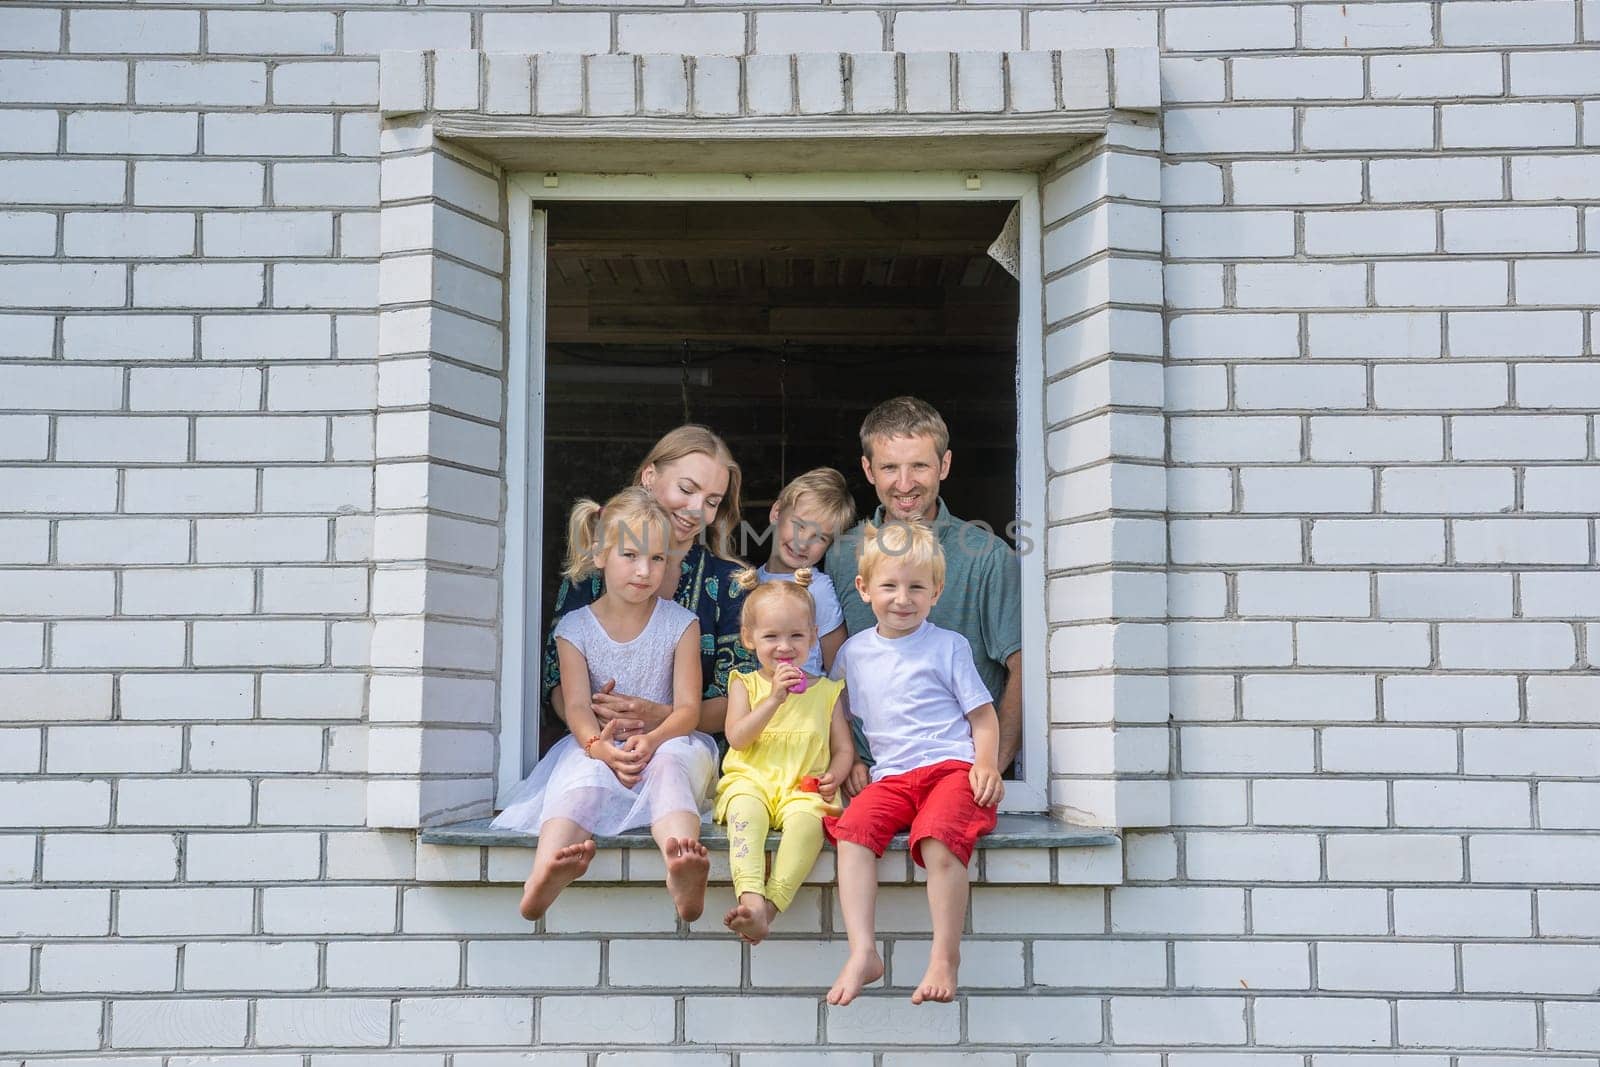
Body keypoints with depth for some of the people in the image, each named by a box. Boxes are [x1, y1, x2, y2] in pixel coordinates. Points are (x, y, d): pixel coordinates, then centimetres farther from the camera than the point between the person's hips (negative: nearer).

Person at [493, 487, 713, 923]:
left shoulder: (680, 623, 4)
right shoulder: (575, 628, 5)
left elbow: (688, 708, -5)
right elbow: (577, 706, -8)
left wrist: (652, 739, -29)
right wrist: (600, 746, -33)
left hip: (666, 740, 0)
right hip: (597, 746, 1)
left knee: (669, 764, -36)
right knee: (582, 771, -35)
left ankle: (681, 874, -68)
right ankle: (545, 873, -66)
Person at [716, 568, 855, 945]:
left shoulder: (824, 690, 18)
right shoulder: (744, 685, 15)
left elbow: (844, 748, 17)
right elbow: (737, 738, -1)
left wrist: (835, 775, -6)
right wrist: (775, 697, -10)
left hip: (802, 787, 0)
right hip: (751, 780, 0)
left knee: (807, 818, -35)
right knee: (744, 809, -35)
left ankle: (770, 904, -42)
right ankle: (751, 897, -51)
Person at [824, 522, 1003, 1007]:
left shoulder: (948, 645, 9)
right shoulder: (854, 652, 18)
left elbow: (983, 715, 9)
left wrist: (987, 764, -9)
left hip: (953, 766, -3)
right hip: (892, 776, 4)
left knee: (938, 835, -33)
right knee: (853, 827, -27)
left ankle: (944, 957, -23)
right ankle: (862, 953, -29)